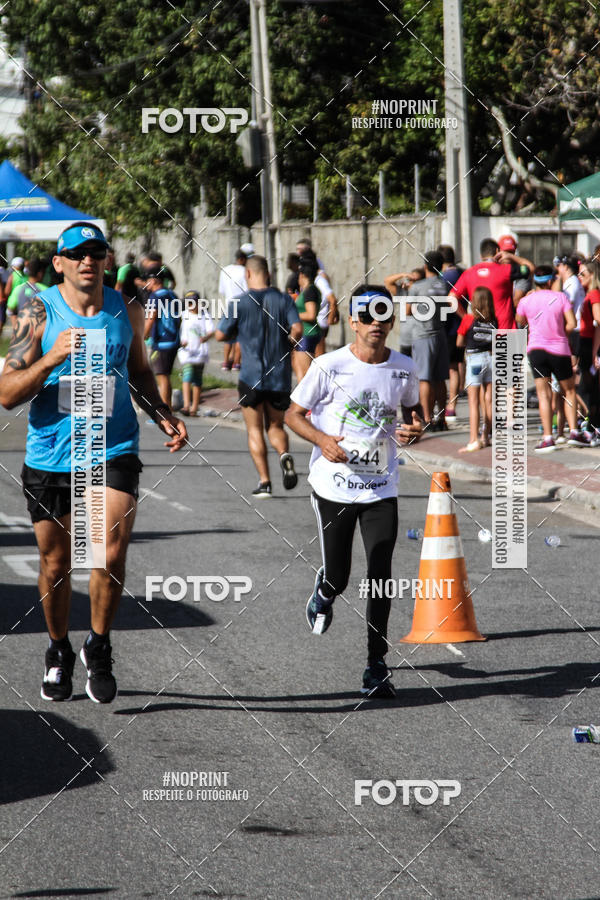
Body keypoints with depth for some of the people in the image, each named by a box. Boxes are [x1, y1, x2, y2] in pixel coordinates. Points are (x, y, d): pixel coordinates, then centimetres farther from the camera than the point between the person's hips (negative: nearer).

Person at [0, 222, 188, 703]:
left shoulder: (127, 311, 4)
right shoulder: (39, 312, -6)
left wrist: (163, 415, 6)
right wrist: (50, 360, -25)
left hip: (113, 451, 1)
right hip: (49, 456, -1)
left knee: (111, 555, -16)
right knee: (55, 562, 10)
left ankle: (99, 647, 7)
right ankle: (59, 653, 33)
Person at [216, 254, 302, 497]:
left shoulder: (240, 303, -4)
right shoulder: (284, 300, 1)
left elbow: (220, 335, -1)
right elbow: (297, 329, -11)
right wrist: (288, 342, 9)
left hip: (251, 376, -2)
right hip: (280, 377, 2)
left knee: (255, 430, 8)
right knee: (275, 426, 16)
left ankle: (264, 481, 0)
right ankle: (285, 455, -15)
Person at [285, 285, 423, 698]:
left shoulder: (405, 369, 1)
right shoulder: (329, 366, -8)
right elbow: (294, 414, 0)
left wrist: (415, 429, -3)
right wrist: (321, 438, -18)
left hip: (382, 489, 2)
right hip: (334, 486, -1)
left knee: (381, 576, -9)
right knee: (338, 578, 4)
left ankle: (376, 667, -2)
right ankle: (324, 591, 43)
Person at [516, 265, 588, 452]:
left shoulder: (526, 301, 1)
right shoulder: (561, 297, -3)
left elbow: (520, 321, 19)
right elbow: (571, 323, -9)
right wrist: (561, 333, 10)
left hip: (536, 348, 1)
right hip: (559, 349, -1)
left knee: (543, 394, -1)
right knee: (569, 391, 14)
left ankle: (548, 438, -10)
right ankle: (574, 432, 5)